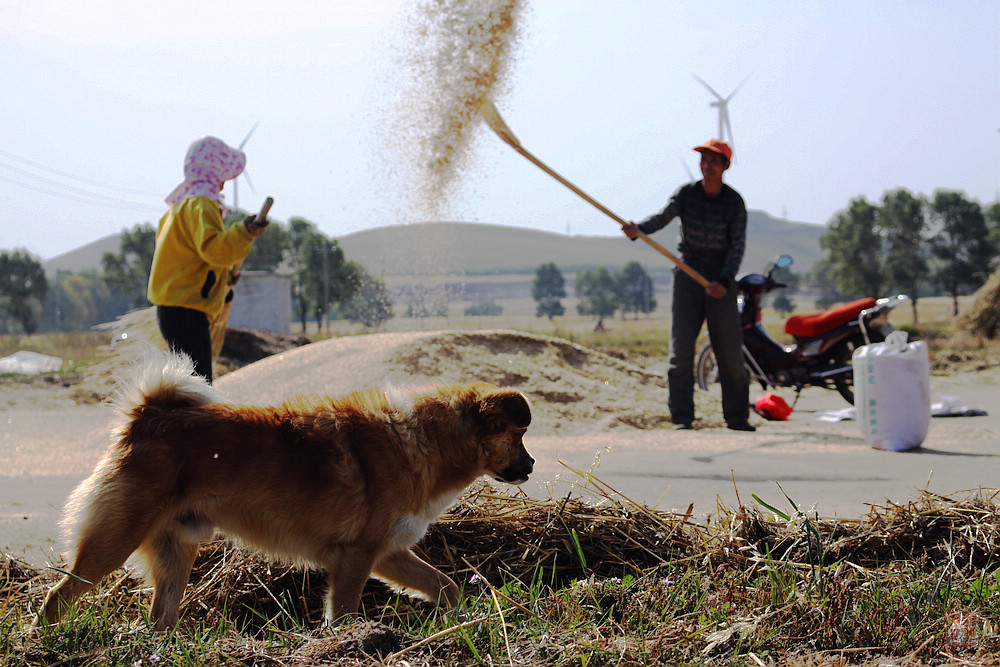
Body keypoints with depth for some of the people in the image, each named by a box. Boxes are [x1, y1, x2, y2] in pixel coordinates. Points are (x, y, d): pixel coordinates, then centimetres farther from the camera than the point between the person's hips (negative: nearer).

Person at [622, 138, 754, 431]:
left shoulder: (734, 202, -2)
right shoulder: (686, 193, 0)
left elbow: (737, 246, -7)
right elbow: (663, 216, -17)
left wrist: (724, 281, -21)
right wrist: (639, 229, -38)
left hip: (721, 277, -1)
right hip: (688, 273, 1)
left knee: (730, 350, 0)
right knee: (681, 349, -6)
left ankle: (737, 416, 10)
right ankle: (681, 417, -2)